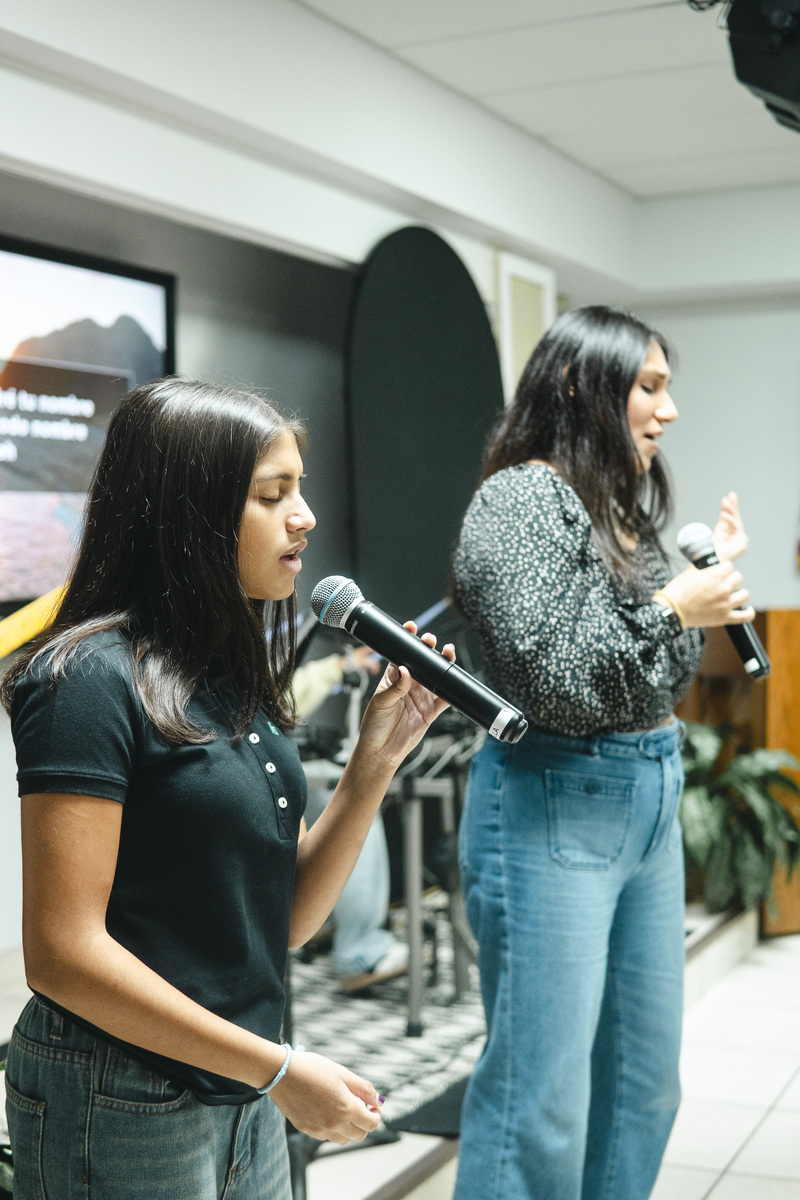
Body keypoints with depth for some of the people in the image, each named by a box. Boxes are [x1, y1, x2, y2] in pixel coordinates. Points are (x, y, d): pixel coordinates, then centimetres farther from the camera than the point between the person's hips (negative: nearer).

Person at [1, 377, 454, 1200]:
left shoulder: (232, 676, 5)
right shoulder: (94, 679, -17)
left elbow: (285, 921, 6)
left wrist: (377, 758, -5)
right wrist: (277, 1069, -17)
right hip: (122, 1112, -7)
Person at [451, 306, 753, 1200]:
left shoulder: (625, 507, 14)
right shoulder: (522, 499, -11)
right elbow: (547, 674, -21)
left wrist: (715, 578, 10)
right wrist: (673, 609, -13)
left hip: (649, 805, 9)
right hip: (553, 810, -9)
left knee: (644, 1087, 16)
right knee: (542, 1106, -3)